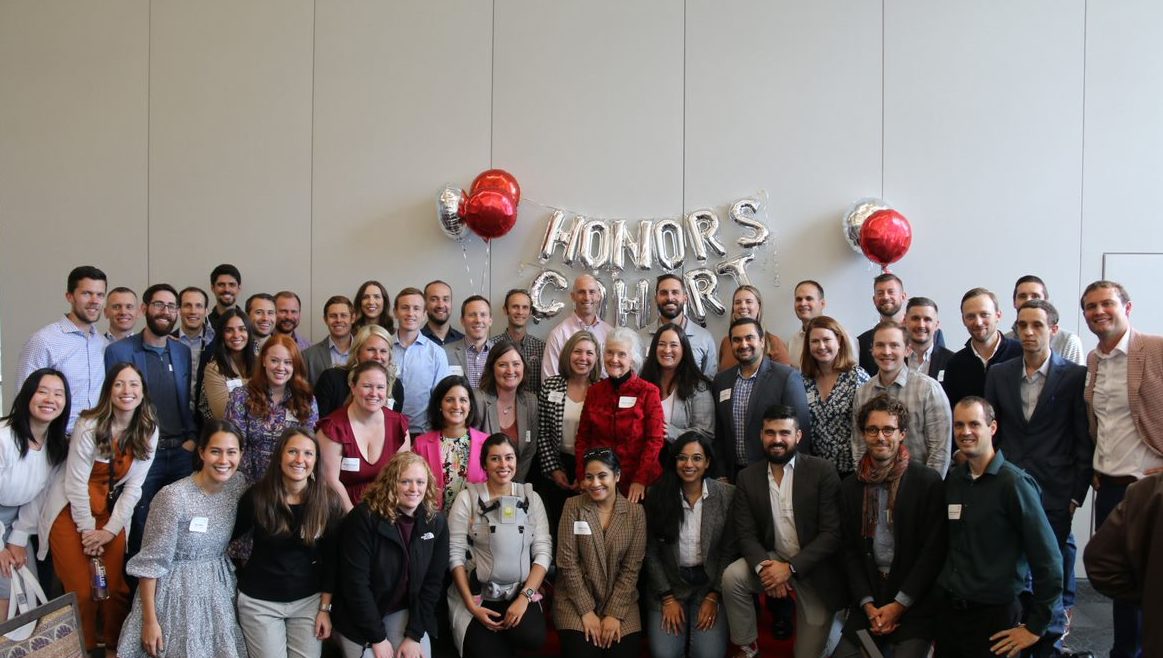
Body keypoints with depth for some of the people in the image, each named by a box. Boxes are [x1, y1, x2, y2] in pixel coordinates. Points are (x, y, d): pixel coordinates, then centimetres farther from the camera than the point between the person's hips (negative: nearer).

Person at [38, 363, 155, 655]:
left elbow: (134, 486, -3)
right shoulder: (90, 425, -17)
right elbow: (76, 483, -14)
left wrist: (110, 530, -8)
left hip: (111, 511, 3)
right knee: (82, 591, -5)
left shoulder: (148, 430, -5)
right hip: (72, 509, -3)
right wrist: (88, 531, -11)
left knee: (115, 587, -1)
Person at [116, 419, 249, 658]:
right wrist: (150, 621, -14)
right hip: (178, 595, -5)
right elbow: (150, 564, -15)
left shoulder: (239, 487, -5)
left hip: (219, 592, 5)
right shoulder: (173, 497, -21)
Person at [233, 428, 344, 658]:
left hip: (309, 600, 1)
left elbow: (331, 559, -1)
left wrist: (325, 608, -1)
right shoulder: (257, 496, -12)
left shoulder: (328, 501, -8)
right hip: (259, 601, -1)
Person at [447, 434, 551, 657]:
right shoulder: (467, 498, -3)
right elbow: (455, 555, -5)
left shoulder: (531, 498, 4)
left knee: (531, 638, -26)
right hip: (477, 594, -2)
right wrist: (471, 606, -13)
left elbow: (543, 551, -1)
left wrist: (524, 597, -13)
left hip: (521, 592, 2)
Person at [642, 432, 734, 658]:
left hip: (710, 583, 0)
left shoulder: (727, 495, -7)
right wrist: (668, 598, -7)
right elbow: (651, 552, -2)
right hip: (669, 582, 1)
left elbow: (729, 551, -3)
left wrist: (713, 597, -9)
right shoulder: (659, 496, -6)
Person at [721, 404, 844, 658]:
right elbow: (746, 533, -5)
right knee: (732, 576, -26)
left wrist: (791, 568, -24)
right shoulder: (747, 477, -2)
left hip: (814, 569, -2)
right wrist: (764, 566, -25)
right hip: (773, 560, 3)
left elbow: (832, 532, -17)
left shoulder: (822, 471, -13)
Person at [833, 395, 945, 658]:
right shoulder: (850, 487, 6)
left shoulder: (928, 481, -7)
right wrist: (868, 605, -6)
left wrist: (899, 604, -11)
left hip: (914, 601, -3)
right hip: (867, 599, 4)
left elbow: (933, 550, -9)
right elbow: (850, 551, 7)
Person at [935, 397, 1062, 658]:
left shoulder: (1014, 482, -13)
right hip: (947, 611, 5)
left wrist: (1035, 626, -11)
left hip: (994, 617, -5)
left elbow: (1048, 559, -14)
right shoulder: (951, 480, 5)